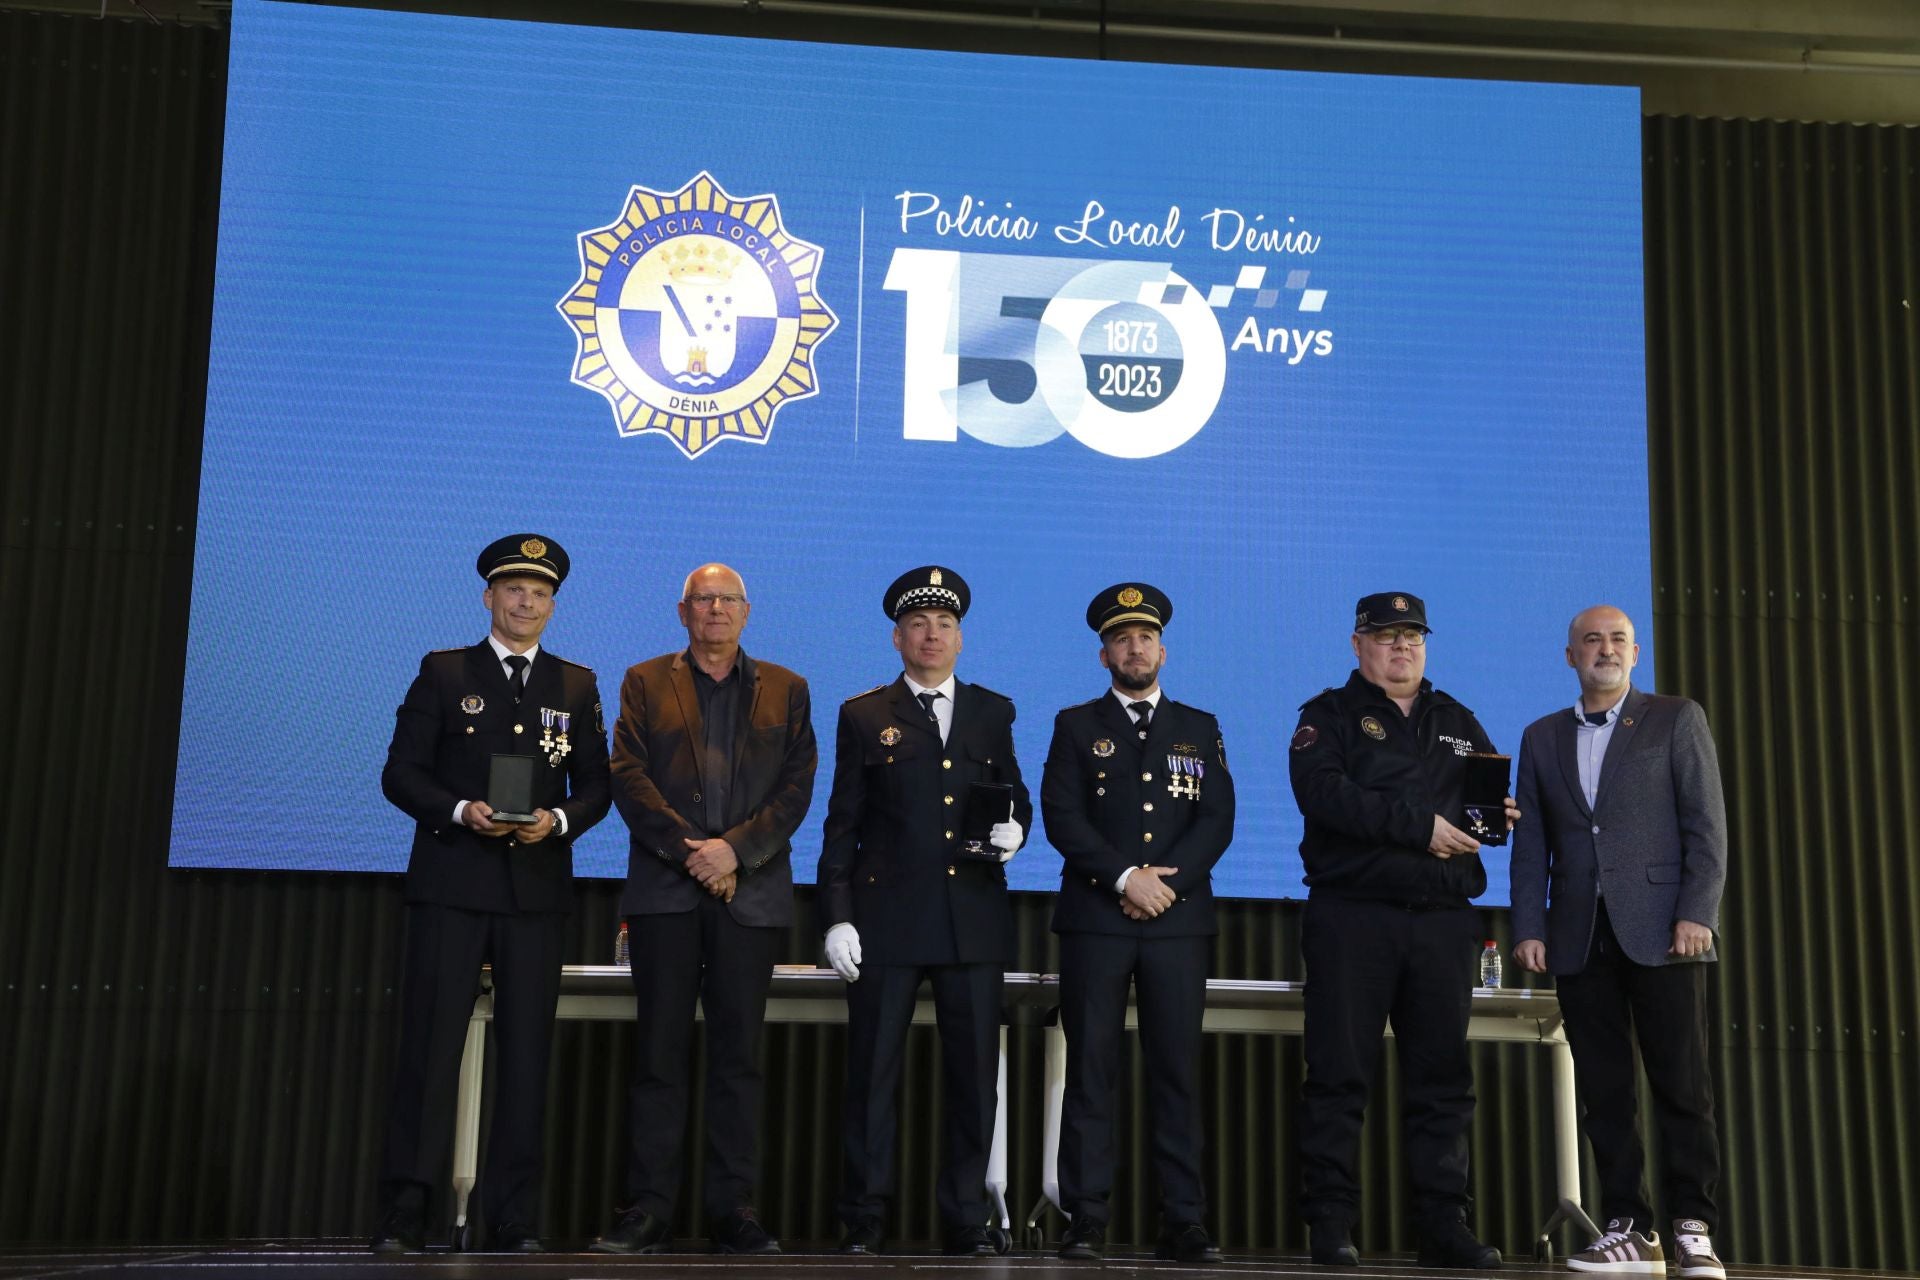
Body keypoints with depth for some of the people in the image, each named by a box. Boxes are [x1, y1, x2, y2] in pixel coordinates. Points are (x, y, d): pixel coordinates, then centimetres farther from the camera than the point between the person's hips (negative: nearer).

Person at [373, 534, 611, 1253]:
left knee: (526, 1052, 3)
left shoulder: (576, 686, 14)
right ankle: (403, 1213, 0)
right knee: (431, 1045, -5)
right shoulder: (443, 674, 7)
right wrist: (462, 811, -14)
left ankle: (514, 1218, 9)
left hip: (537, 889, 2)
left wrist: (558, 820, -8)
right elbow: (401, 774, 3)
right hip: (452, 885, -2)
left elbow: (595, 787, 12)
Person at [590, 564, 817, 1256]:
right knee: (659, 1051, -1)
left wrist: (735, 849, -10)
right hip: (664, 889, 0)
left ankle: (733, 1206, 6)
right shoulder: (645, 682, 13)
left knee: (739, 1054, 2)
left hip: (751, 891, 1)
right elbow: (630, 777, 1)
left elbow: (796, 786, 4)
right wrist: (689, 850, -10)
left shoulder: (785, 690, 14)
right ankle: (648, 1210, 2)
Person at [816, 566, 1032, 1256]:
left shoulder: (992, 712, 13)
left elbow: (1015, 795, 20)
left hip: (974, 920, 2)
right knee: (872, 1072, 1)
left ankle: (966, 1218, 15)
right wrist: (837, 916, -3)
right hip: (887, 919, -2)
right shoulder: (864, 716, 7)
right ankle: (861, 1221, 10)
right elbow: (842, 824, 4)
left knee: (974, 1072, 4)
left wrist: (1014, 828, -4)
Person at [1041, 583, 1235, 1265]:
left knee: (1178, 1070, 0)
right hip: (1095, 919, -1)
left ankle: (1182, 1222, 4)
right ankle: (1086, 1219, 2)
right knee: (1090, 1068, -2)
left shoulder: (1200, 728, 15)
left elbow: (1218, 820, 5)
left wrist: (1167, 882, -10)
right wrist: (1127, 877, -12)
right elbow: (1061, 818, -1)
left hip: (1178, 919, 1)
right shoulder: (1076, 726, 11)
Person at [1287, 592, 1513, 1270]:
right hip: (1352, 915, -4)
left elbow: (1495, 797, 18)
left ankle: (1442, 1224, 12)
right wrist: (1421, 825, -16)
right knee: (1339, 1074, -3)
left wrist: (1498, 813, -7)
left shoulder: (1458, 723, 20)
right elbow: (1323, 794, -13)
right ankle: (1330, 1225, 3)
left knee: (1443, 1077, 5)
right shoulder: (1330, 715, 5)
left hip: (1444, 919, 4)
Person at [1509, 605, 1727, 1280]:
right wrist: (1528, 928, 3)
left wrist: (1697, 913, -11)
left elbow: (1706, 825, 0)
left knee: (1682, 1086, -4)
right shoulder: (1542, 737, 16)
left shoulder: (1677, 719, 7)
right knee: (1603, 1092, 3)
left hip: (1660, 931, -3)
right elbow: (1531, 844, 12)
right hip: (1580, 938, 3)